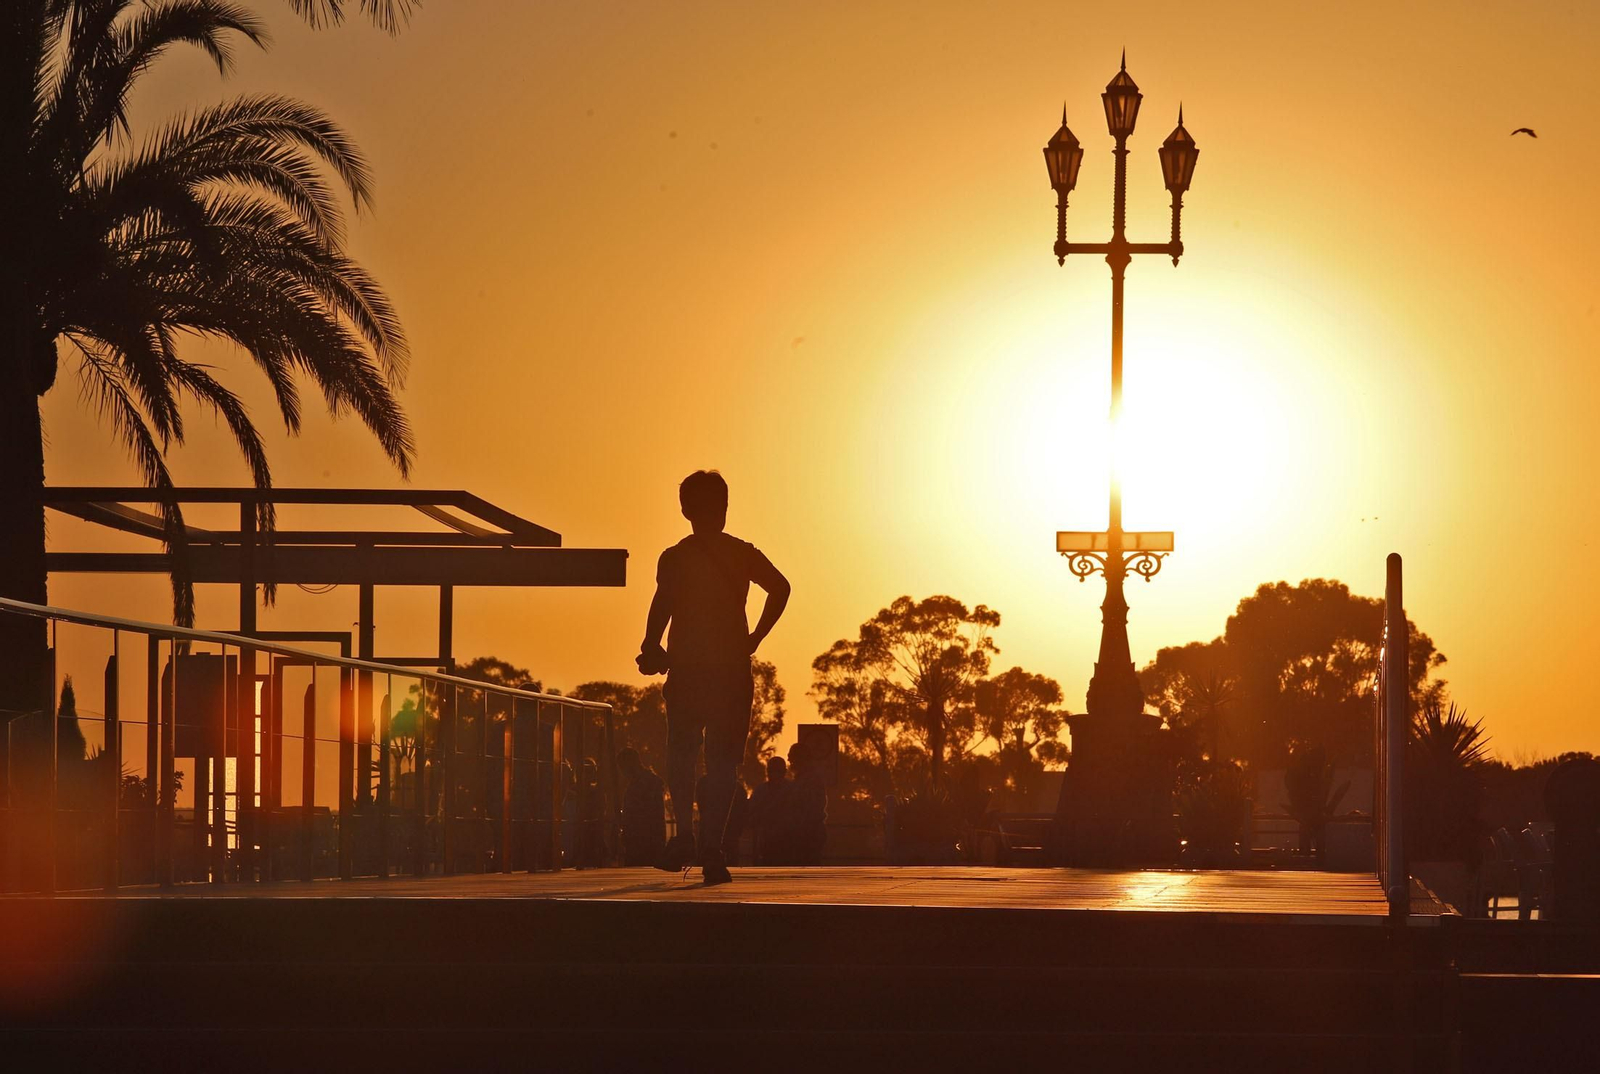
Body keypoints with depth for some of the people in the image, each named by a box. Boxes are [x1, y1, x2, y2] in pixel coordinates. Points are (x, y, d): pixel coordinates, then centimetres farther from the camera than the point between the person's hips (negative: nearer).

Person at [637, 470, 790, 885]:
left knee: (681, 754, 12)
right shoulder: (743, 554, 6)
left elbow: (662, 603, -17)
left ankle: (685, 834, -8)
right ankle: (712, 849, -6)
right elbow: (780, 588, -7)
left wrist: (652, 649, -6)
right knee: (723, 764, 5)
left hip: (687, 671, -1)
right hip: (734, 673, 1)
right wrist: (754, 639, 1)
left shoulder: (675, 558, -1)